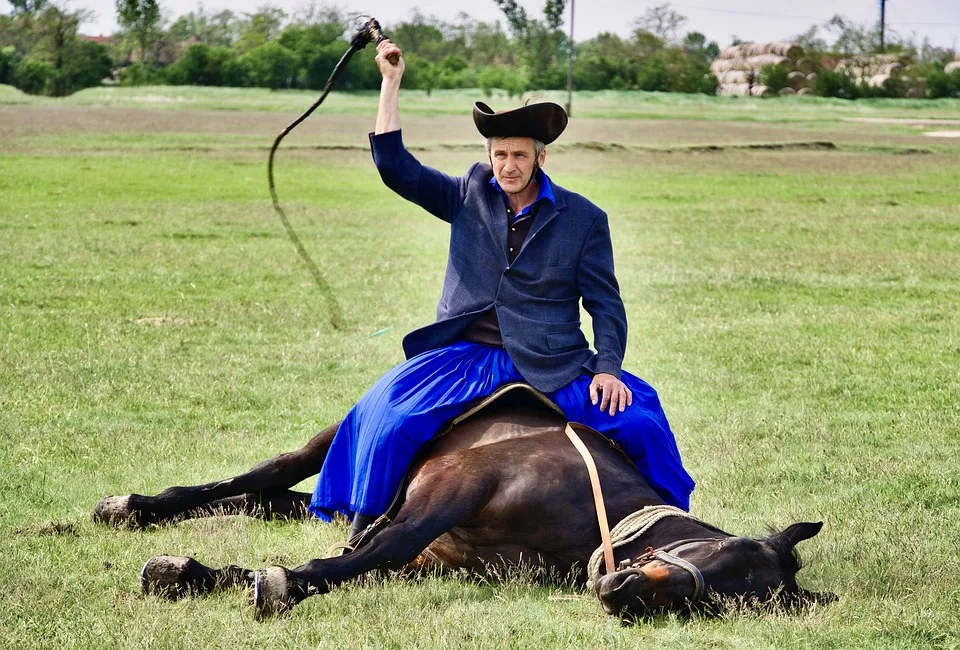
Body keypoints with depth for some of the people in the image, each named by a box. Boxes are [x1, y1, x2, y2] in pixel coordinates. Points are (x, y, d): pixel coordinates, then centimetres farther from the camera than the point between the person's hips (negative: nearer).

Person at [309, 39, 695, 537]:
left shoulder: (583, 219, 4)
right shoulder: (470, 195, 9)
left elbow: (605, 304, 3)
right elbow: (395, 168, 2)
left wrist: (608, 368, -13)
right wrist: (391, 83, -2)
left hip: (551, 366, -1)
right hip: (466, 358, 1)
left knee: (639, 419, -18)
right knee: (386, 417, -23)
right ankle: (363, 534, -7)